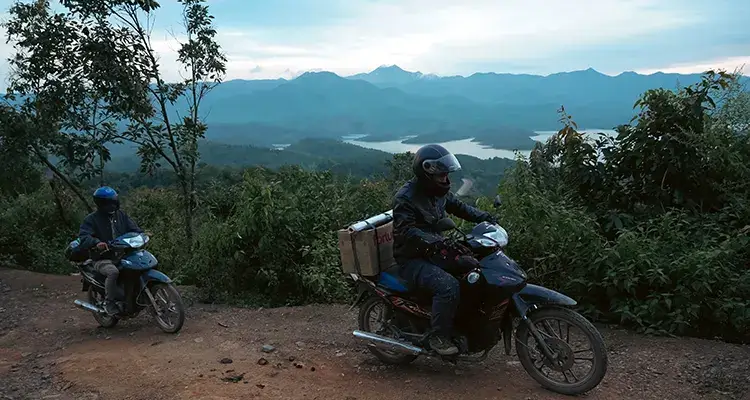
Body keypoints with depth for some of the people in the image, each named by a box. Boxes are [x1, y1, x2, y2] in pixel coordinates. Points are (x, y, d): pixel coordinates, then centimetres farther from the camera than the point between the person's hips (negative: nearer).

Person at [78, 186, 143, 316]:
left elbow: (133, 228, 13)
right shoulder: (91, 219, -3)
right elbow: (83, 237, -17)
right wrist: (96, 243, -38)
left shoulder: (121, 215, 12)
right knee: (113, 272, -36)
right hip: (103, 259, -6)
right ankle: (109, 302, -18)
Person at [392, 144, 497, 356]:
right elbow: (406, 231, -31)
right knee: (448, 286, -31)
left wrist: (484, 217, 2)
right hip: (413, 260, -9)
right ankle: (439, 337, -15)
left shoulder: (439, 191, 6)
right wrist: (433, 241, -47)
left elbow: (459, 206, 18)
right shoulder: (405, 197, -19)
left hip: (434, 253, 9)